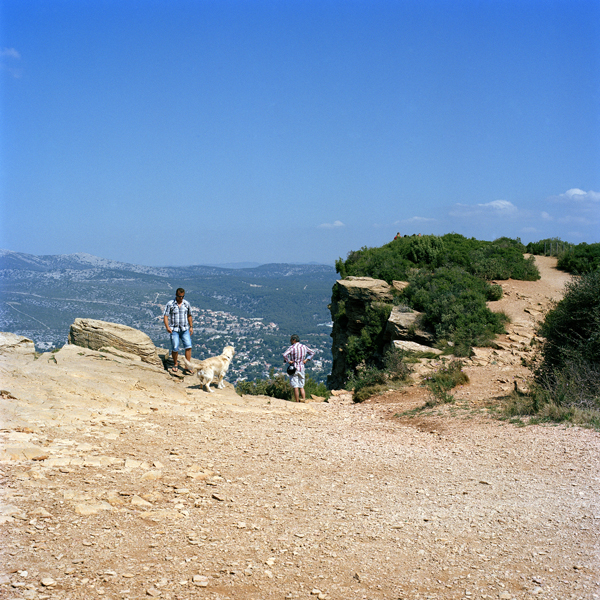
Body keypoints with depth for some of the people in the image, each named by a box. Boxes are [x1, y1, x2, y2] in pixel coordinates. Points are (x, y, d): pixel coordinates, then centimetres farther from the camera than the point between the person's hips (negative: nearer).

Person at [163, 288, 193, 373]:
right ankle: (175, 364, 17)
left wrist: (191, 327, 16)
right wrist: (167, 327, -16)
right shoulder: (170, 304, -3)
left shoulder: (186, 304, 6)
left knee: (188, 346, -9)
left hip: (185, 329, 2)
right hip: (174, 330, -2)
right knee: (175, 348, -5)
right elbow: (165, 316, -3)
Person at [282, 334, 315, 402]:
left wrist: (288, 361, -13)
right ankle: (304, 399, -4)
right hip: (301, 368, 5)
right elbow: (312, 353, 18)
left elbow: (285, 355, -28)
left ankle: (297, 402, -2)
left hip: (293, 368, -5)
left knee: (295, 387, -2)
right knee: (301, 387, 10)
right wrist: (306, 359, 11)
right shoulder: (304, 347, 6)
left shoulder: (292, 347, -12)